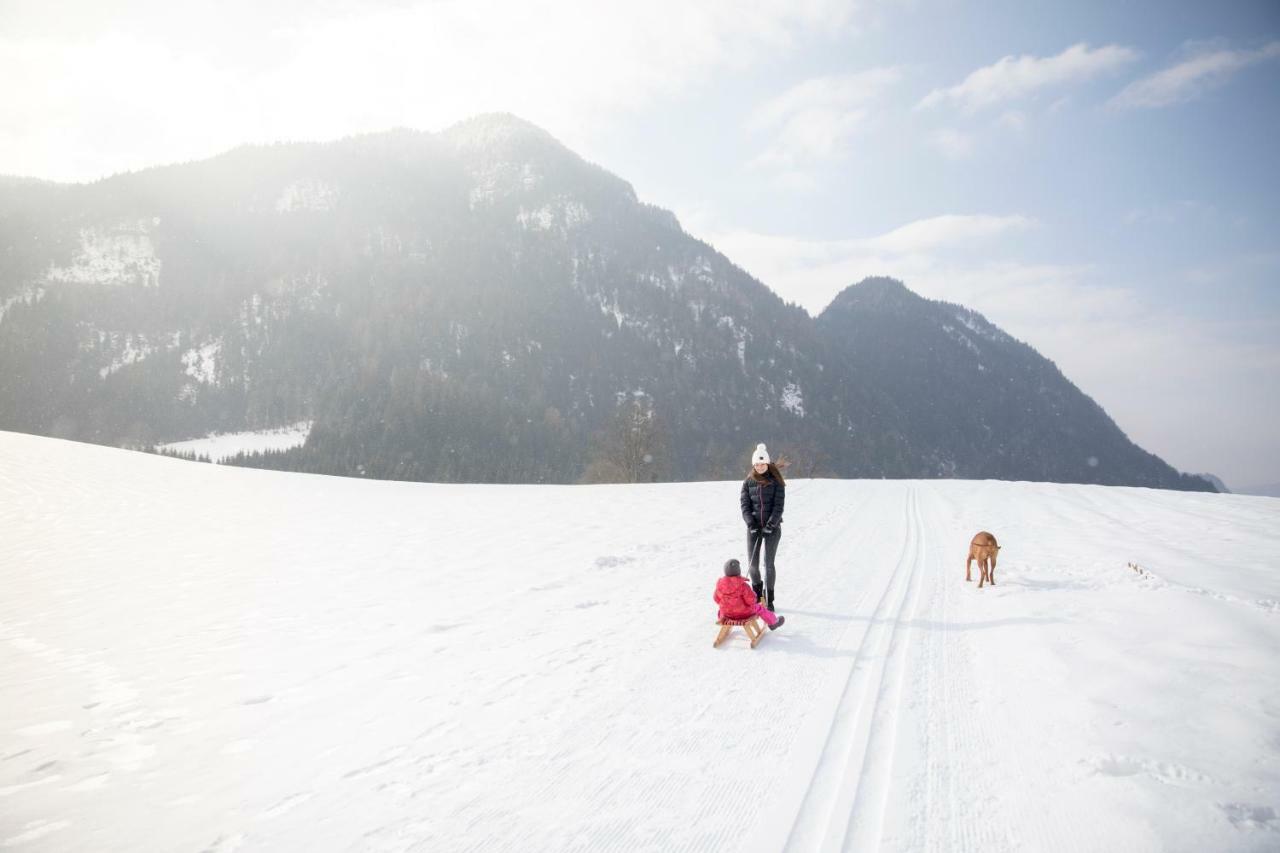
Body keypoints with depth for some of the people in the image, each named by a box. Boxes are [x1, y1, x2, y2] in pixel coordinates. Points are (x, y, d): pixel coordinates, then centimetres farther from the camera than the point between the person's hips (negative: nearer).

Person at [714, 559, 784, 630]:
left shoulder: (720, 584, -13)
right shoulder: (742, 585, -27)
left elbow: (717, 599, 0)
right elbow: (751, 600, -24)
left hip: (726, 614, 3)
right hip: (744, 613, -3)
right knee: (759, 607, 24)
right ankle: (773, 622, 45)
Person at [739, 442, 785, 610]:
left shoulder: (776, 481, 0)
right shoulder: (748, 482, 6)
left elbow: (779, 505, -6)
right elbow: (745, 504, 1)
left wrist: (771, 524, -15)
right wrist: (751, 524, -11)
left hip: (772, 527, -2)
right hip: (754, 527, 2)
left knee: (769, 563, -6)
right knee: (753, 563, 4)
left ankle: (769, 599, 3)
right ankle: (756, 594, 26)